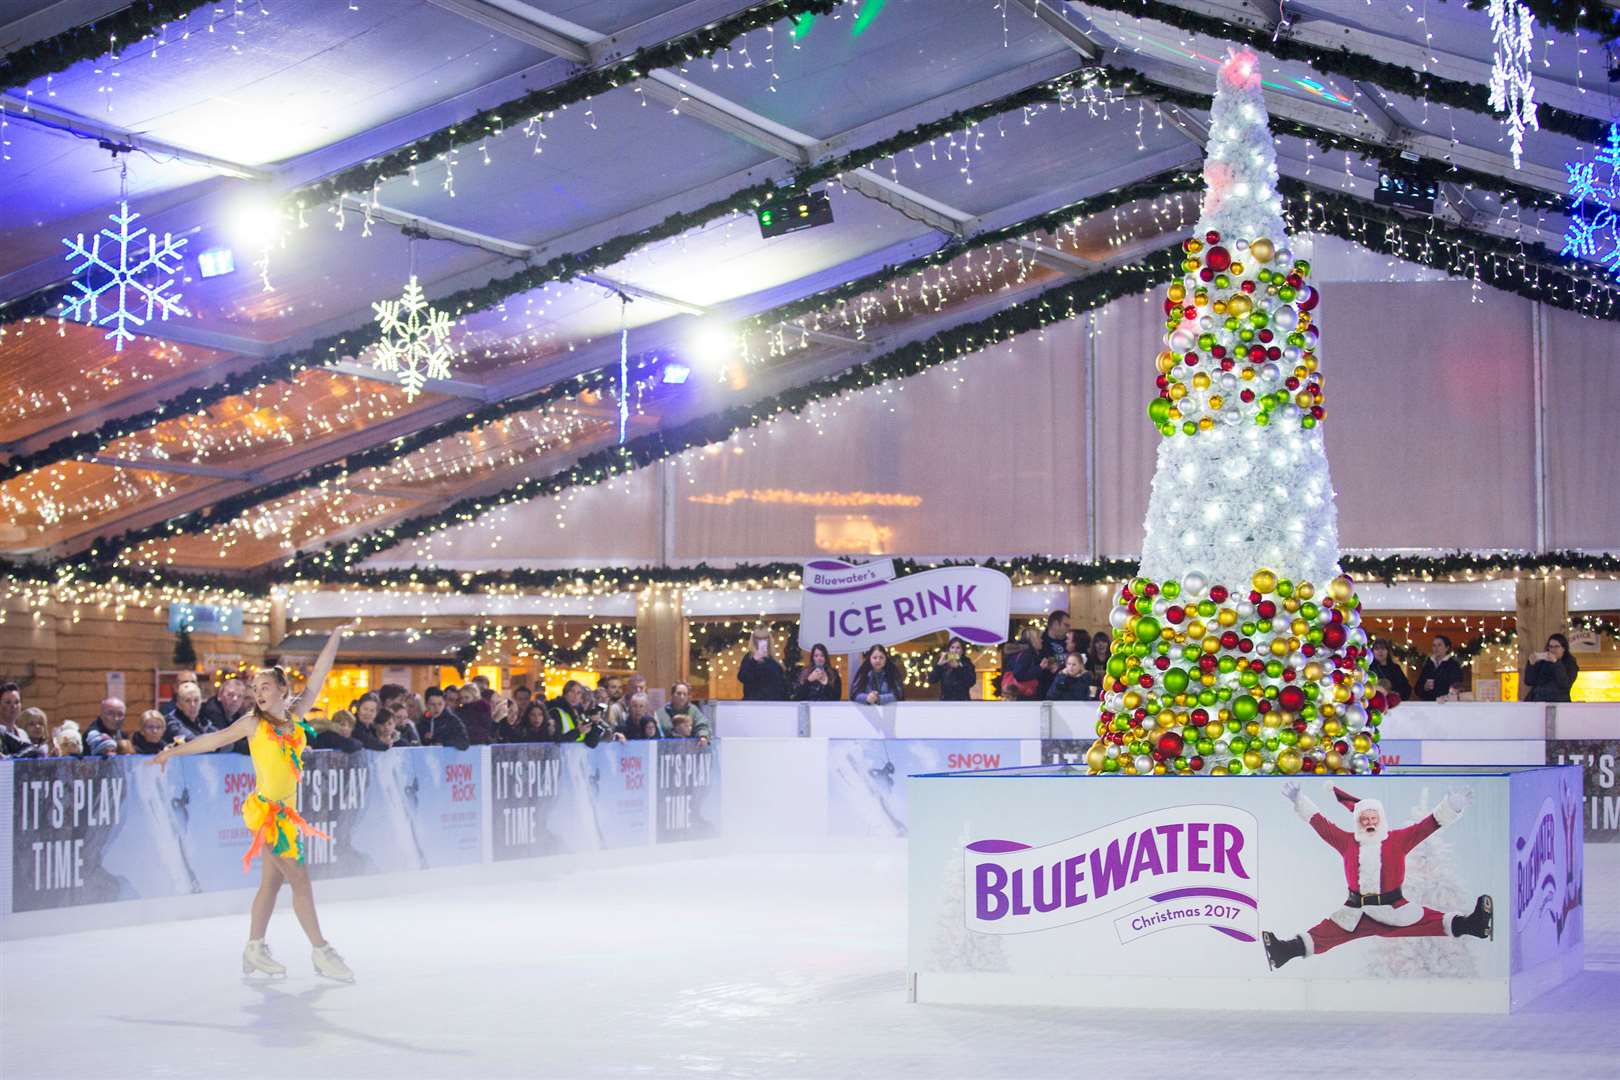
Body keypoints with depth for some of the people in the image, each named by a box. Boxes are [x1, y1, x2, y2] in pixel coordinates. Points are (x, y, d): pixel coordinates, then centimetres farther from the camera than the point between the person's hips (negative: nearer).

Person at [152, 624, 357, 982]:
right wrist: (174, 752, 8)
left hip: (286, 810, 6)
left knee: (271, 882, 11)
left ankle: (254, 950, 19)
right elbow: (217, 739, 5)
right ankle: (321, 952, -6)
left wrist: (335, 639, 14)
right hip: (267, 810, -6)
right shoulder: (253, 722, -3)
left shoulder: (295, 715, 8)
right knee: (299, 879, -8)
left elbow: (318, 677, 12)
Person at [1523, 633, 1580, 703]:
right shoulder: (1542, 662, 12)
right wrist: (1532, 664, -4)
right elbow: (1529, 682, 10)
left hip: (1558, 702, -2)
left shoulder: (1570, 664, 8)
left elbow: (1565, 684, -10)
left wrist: (1556, 663, -15)